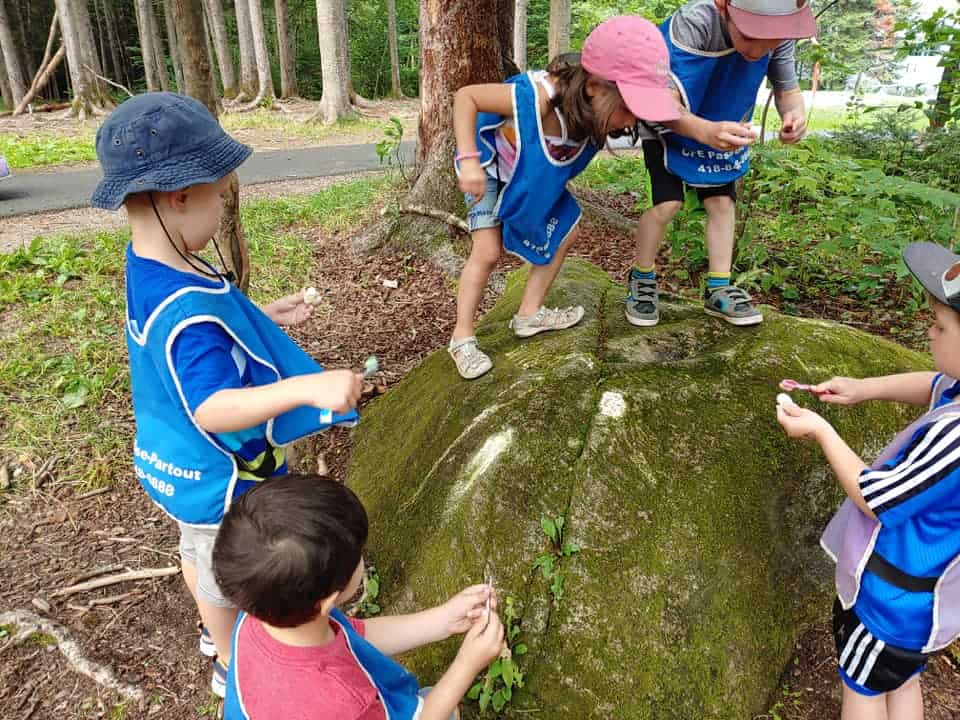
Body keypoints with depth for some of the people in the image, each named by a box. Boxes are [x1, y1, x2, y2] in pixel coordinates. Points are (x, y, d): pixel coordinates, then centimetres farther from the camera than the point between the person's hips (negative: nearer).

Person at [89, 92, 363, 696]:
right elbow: (213, 408, -46)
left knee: (199, 553, 31)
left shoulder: (148, 264, -7)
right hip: (217, 477, -9)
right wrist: (307, 387, -59)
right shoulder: (188, 310, -39)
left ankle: (219, 629, 59)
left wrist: (264, 317, 12)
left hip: (179, 459, 9)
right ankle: (233, 666, 46)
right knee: (225, 574, 18)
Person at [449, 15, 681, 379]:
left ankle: (529, 314, 18)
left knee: (564, 233, 7)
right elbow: (465, 96, -34)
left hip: (534, 175, 7)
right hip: (491, 168, -7)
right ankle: (462, 338, 2)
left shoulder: (596, 107, -26)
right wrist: (468, 160, -42)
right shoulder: (536, 97, -45)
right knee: (487, 251, -13)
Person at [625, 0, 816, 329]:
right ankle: (641, 281, 7)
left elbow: (787, 88, -11)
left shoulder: (779, 34, -23)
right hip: (669, 125, -4)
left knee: (723, 201, 2)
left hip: (723, 129, 5)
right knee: (668, 202, -15)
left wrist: (795, 114, -35)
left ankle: (718, 290, 14)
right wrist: (706, 132, -58)